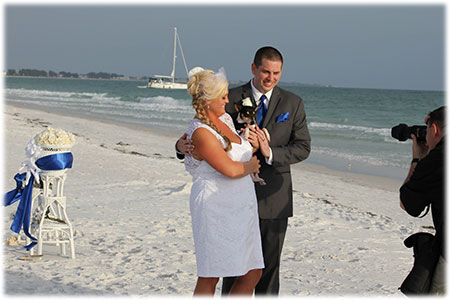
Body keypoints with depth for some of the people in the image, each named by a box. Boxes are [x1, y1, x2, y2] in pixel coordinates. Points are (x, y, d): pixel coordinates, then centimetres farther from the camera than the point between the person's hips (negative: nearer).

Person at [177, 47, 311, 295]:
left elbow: (303, 147, -2)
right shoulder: (231, 99, -2)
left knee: (270, 263, 10)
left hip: (273, 198, 1)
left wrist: (271, 153, -20)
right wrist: (182, 146, -27)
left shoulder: (292, 103, 3)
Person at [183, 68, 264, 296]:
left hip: (241, 208, 9)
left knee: (253, 273, 7)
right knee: (210, 278, 1)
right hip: (215, 209, -9)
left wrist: (254, 147, 4)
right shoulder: (200, 133, -16)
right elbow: (230, 169, -20)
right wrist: (251, 165, -1)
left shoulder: (225, 119, 13)